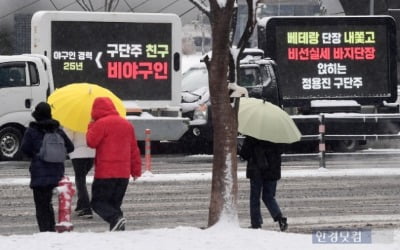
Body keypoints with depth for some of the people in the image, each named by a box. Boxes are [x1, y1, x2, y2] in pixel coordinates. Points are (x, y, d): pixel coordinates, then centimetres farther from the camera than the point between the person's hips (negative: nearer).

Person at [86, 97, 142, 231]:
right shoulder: (127, 124, 14)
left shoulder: (101, 124, -9)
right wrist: (136, 170, 20)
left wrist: (91, 127, 9)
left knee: (98, 202, -1)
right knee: (115, 204, 14)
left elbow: (91, 142, -7)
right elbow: (134, 149, 16)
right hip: (124, 173, 6)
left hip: (105, 173, -6)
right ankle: (118, 229, 1)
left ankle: (116, 218, -26)